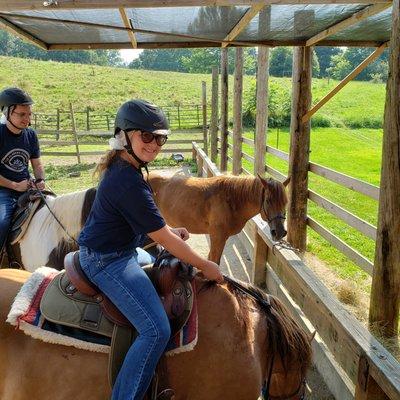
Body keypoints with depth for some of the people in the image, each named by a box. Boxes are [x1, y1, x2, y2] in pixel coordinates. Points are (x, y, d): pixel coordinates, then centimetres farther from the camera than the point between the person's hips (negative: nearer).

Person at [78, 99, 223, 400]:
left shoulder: (121, 167, 5)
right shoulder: (129, 183, -27)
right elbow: (163, 239, -22)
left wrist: (169, 231, 8)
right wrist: (206, 266, -12)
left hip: (123, 249, 11)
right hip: (108, 261, -11)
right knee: (157, 330, -20)